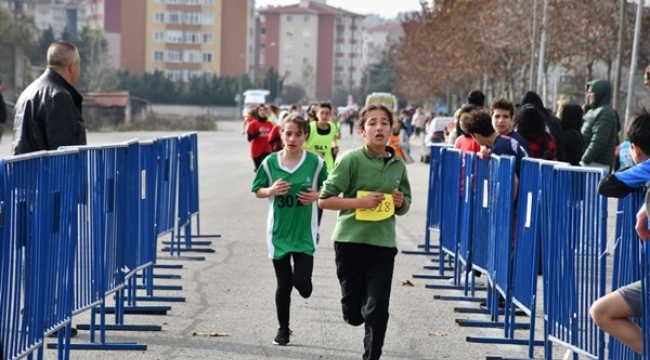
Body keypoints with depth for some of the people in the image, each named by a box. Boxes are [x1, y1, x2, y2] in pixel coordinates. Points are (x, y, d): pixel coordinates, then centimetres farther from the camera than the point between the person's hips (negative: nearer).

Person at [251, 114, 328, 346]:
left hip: (304, 232, -1)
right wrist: (271, 190, -16)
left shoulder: (316, 162, -7)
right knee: (283, 285, 7)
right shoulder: (270, 162, -5)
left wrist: (317, 195, -15)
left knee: (301, 281, -11)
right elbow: (257, 191, 5)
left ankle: (304, 286, 28)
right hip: (279, 231, 1)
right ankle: (283, 329, 26)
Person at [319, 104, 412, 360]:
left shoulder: (397, 165, 6)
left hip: (383, 243, 3)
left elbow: (404, 206, 18)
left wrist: (401, 203, -6)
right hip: (351, 240, -3)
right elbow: (325, 200, -9)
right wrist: (360, 202, -20)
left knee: (377, 309, -2)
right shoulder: (350, 159, -9)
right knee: (353, 313, 7)